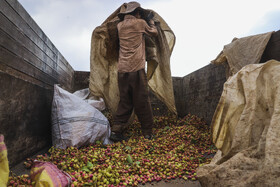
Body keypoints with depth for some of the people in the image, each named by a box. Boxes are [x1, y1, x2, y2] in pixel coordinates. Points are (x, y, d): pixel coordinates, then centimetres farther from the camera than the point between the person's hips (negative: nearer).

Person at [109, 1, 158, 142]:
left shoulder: (120, 26, 15)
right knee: (142, 102, 2)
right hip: (137, 69, -5)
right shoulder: (140, 23, 2)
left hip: (122, 70, 6)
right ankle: (147, 133, 11)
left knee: (124, 101, 11)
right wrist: (151, 23, 38)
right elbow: (154, 33, 19)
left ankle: (116, 131, 9)